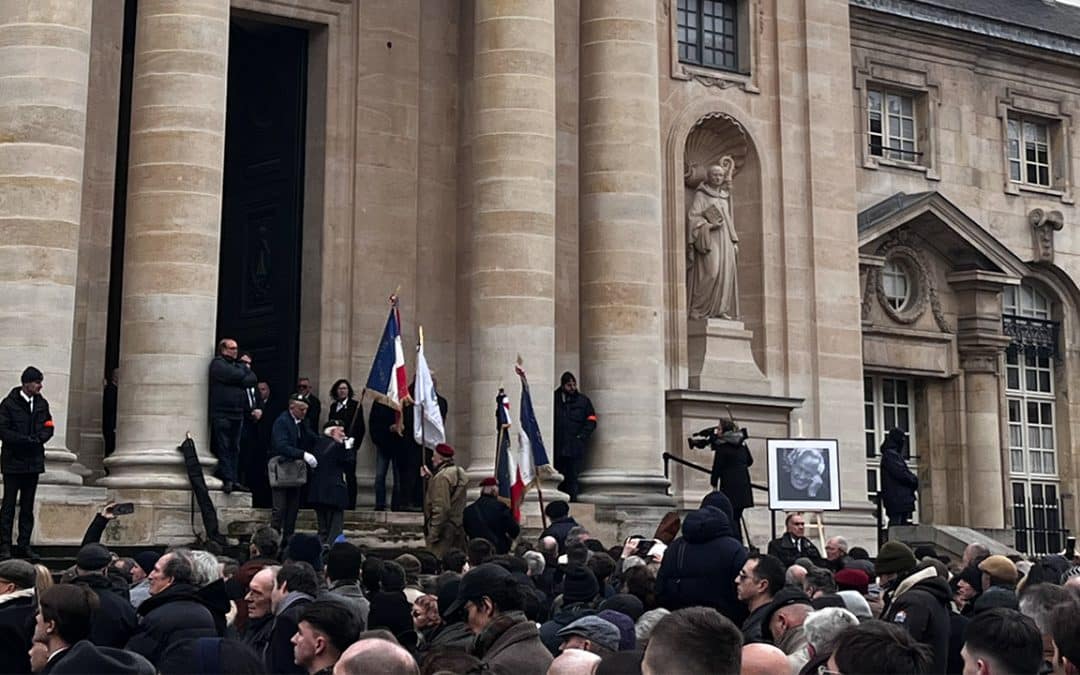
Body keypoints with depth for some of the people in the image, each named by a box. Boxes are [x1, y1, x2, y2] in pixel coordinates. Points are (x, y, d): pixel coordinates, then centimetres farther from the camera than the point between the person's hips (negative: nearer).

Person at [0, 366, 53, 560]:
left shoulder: (42, 404, 9)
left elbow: (48, 427, 10)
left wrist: (38, 439, -9)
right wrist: (26, 440, -18)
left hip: (33, 462, 5)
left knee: (28, 507, 8)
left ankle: (24, 546, 13)